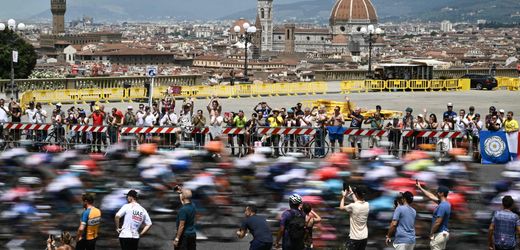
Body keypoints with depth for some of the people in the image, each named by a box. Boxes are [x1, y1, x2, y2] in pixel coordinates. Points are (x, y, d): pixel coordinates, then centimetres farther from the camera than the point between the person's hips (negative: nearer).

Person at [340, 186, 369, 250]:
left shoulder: (353, 206, -20)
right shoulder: (367, 205, -3)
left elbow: (341, 207, 0)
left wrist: (343, 196, 16)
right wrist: (351, 193, 31)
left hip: (354, 237, -6)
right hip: (364, 237, 6)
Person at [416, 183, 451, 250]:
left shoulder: (442, 206, -21)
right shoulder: (445, 204, 11)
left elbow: (438, 222, -23)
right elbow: (431, 197, 22)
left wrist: (431, 234, -14)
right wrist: (420, 188, 27)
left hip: (439, 234, -10)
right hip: (444, 233, 10)